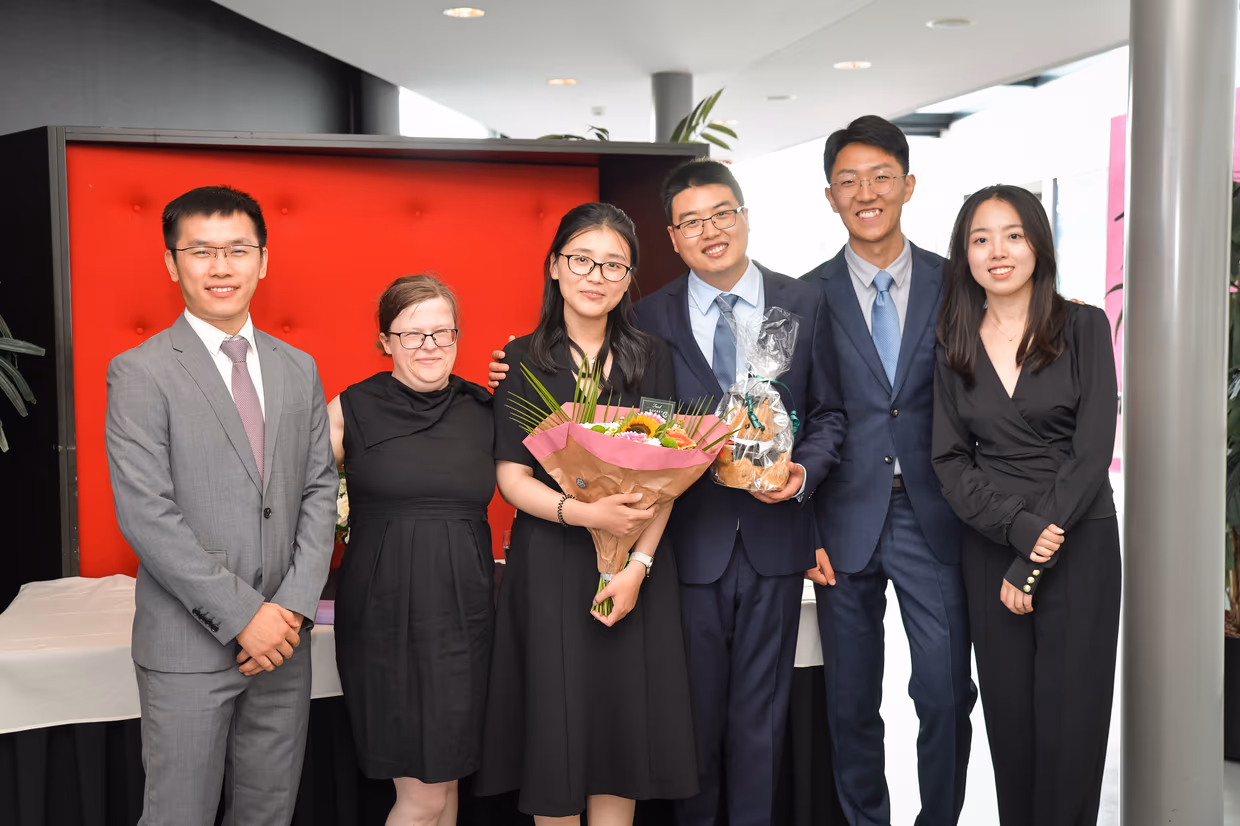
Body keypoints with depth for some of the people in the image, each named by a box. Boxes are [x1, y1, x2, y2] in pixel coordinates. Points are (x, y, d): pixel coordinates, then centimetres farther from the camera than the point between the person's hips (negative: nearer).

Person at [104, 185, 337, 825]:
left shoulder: (298, 370, 10)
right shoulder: (139, 373, -6)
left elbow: (319, 491, 7)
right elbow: (145, 515, -13)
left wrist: (294, 606, -7)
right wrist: (243, 616, -15)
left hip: (284, 639, 4)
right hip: (188, 647, -4)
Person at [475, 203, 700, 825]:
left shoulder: (650, 358, 6)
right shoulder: (523, 359, 1)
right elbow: (511, 475, -4)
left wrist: (639, 564, -11)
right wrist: (584, 512, -21)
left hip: (636, 565, 2)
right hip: (549, 566, -1)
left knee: (624, 720, 6)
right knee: (555, 724, 4)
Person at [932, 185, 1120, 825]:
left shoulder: (1083, 327, -2)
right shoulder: (956, 346, 6)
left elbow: (1093, 450, -9)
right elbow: (950, 460, 2)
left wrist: (1032, 564, -12)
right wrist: (1020, 527, -15)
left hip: (1079, 546, -2)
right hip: (989, 549, 2)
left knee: (1071, 720, 2)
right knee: (1008, 718, 7)